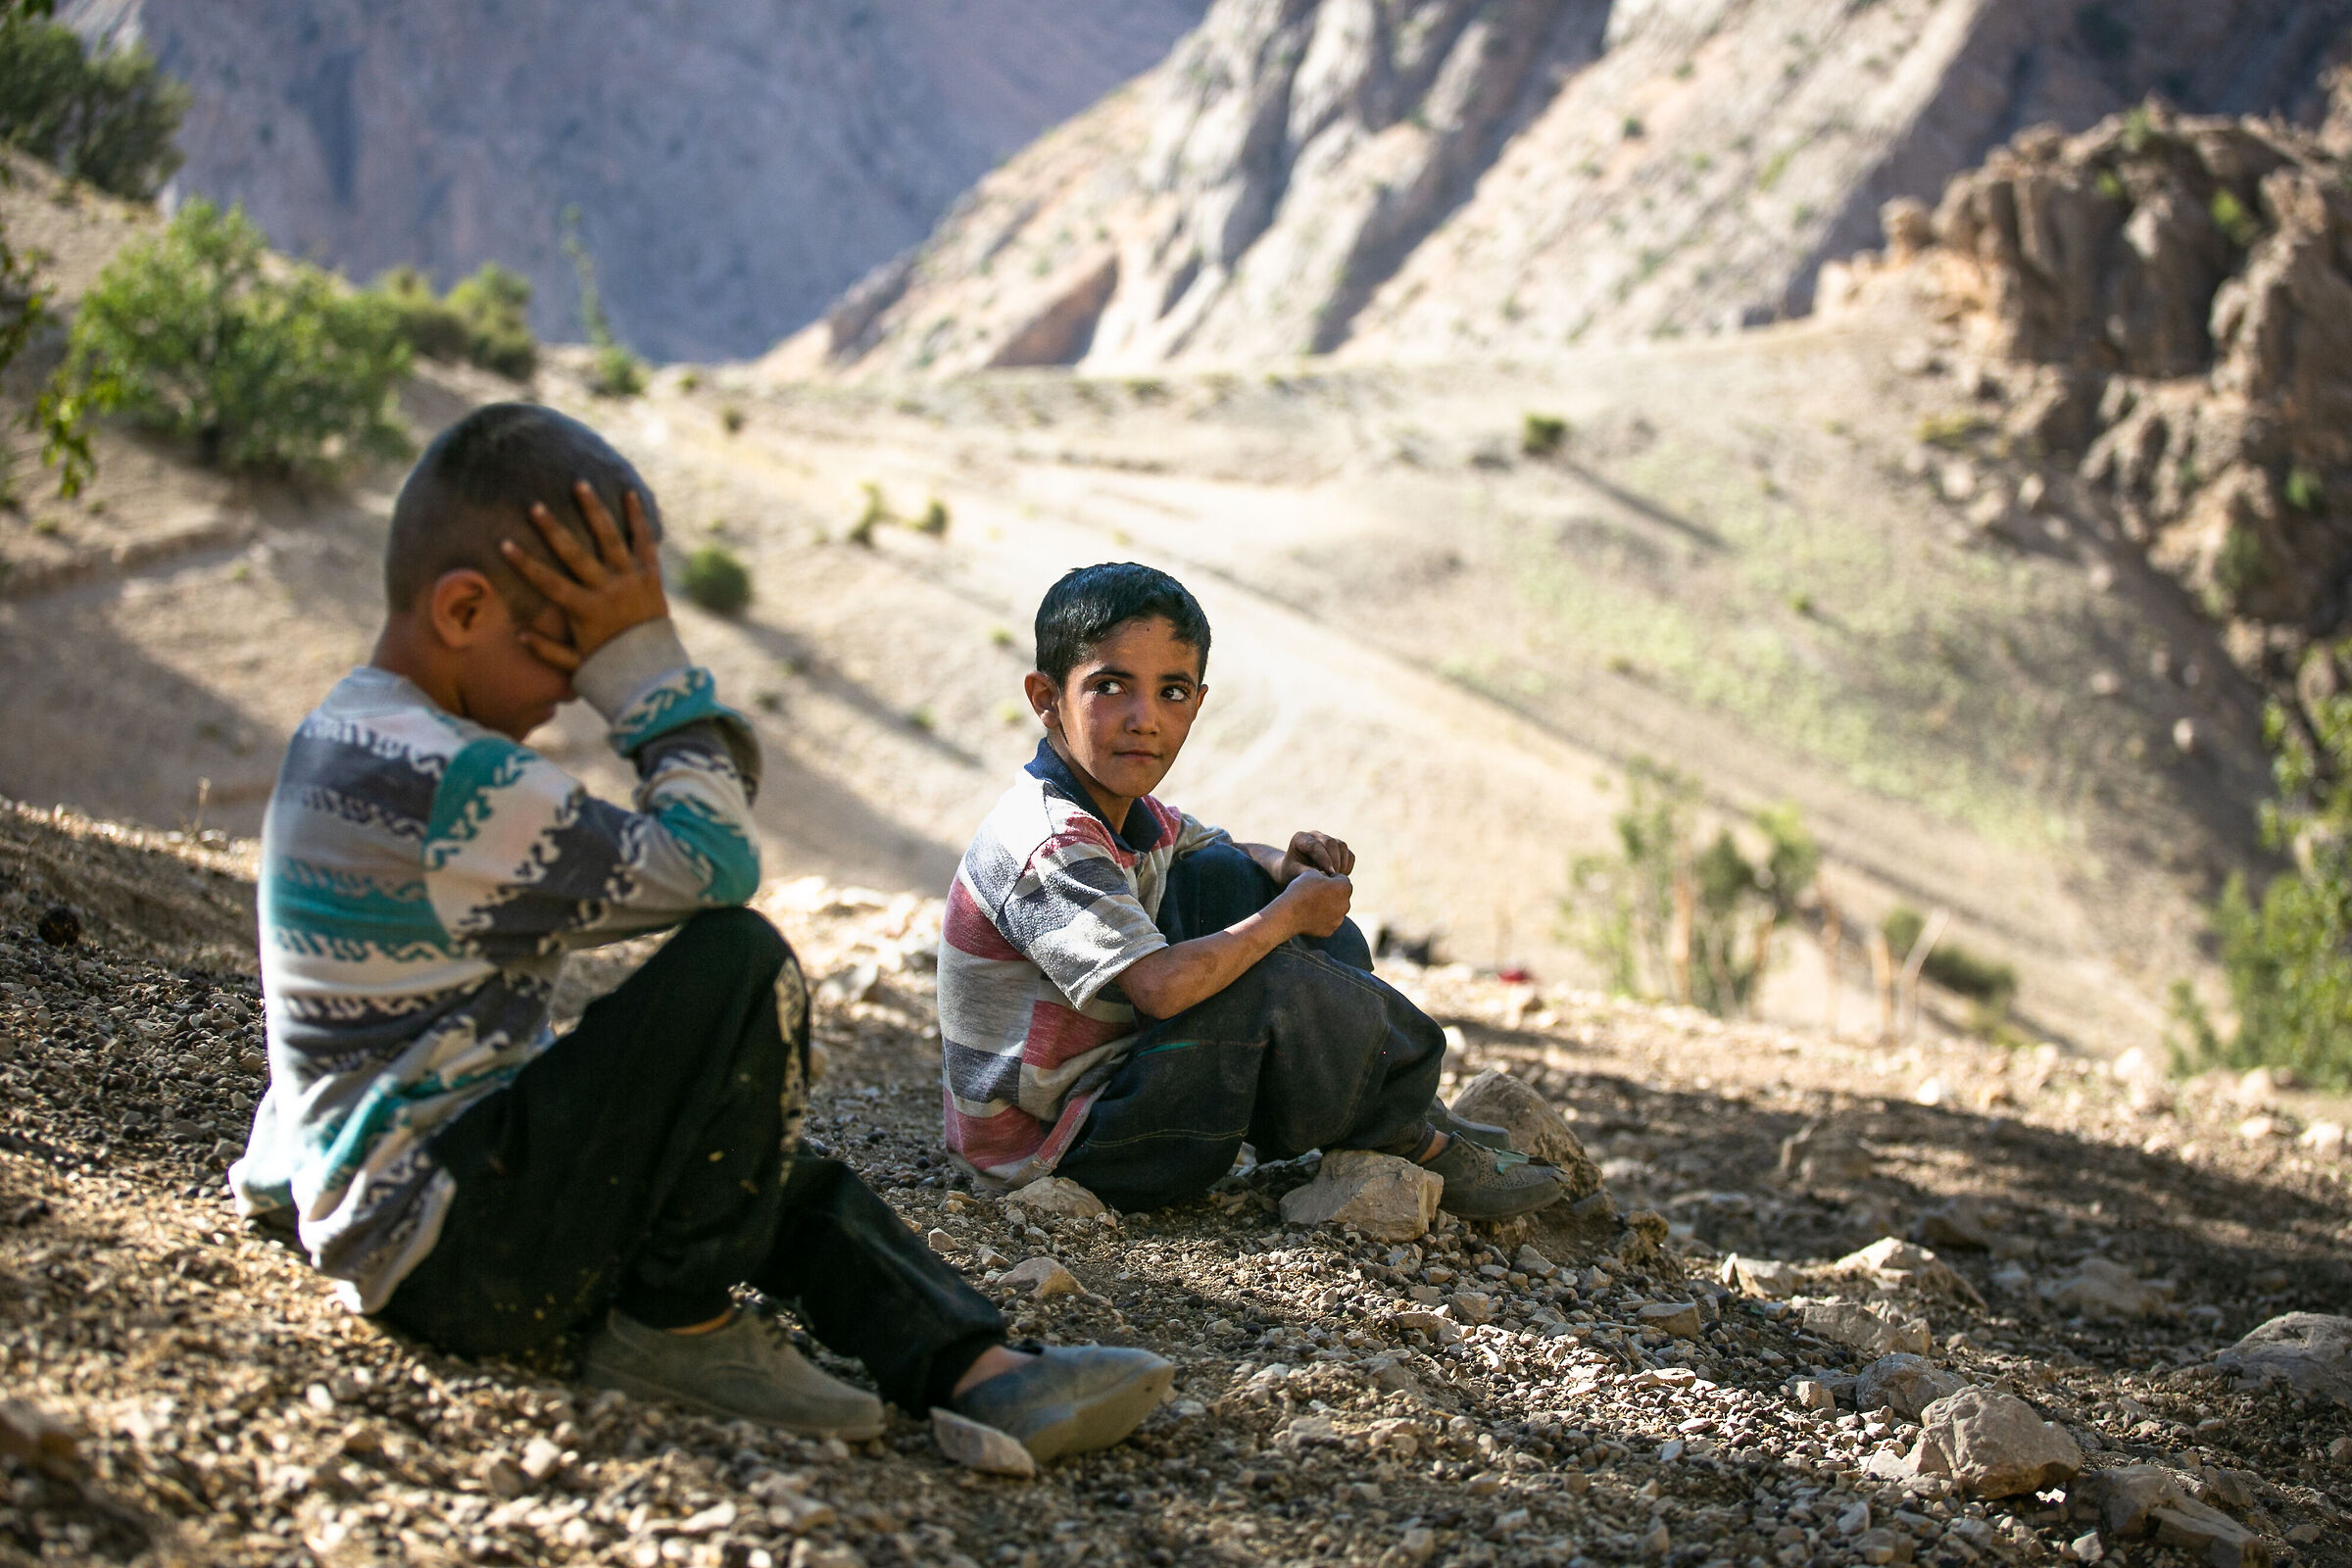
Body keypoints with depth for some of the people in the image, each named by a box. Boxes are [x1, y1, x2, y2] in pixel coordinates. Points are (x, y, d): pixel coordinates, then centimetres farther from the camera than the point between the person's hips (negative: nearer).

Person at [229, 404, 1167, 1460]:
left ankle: (982, 1373, -3)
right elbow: (710, 868, -18)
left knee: (784, 1179, 16)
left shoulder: (346, 744, 13)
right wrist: (644, 656, -13)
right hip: (447, 1248, -11)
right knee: (740, 962, -21)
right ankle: (678, 1325, -8)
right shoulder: (441, 775, -22)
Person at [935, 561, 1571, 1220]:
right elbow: (1161, 985, -36)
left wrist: (1282, 865, 0)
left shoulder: (1125, 809, 5)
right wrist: (1291, 913, -21)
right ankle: (1415, 1141, -1)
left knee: (1227, 875, 11)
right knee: (1274, 984, -25)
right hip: (1056, 1148, -10)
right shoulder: (1052, 845, -26)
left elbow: (1227, 850, 25)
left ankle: (1400, 1103, 10)